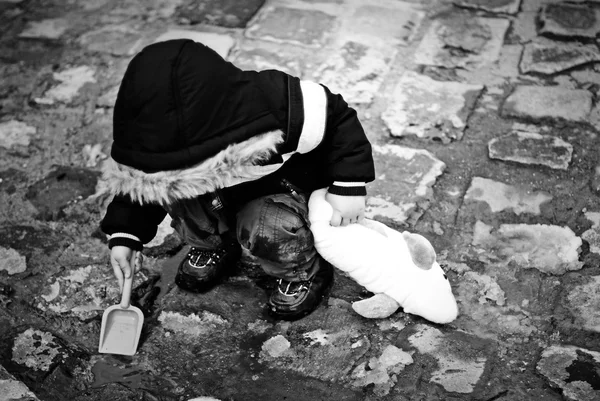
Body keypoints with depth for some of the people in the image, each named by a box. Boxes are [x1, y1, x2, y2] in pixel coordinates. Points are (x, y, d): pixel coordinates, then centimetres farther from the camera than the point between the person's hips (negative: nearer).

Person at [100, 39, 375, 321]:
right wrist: (123, 234, -14)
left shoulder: (271, 105, -37)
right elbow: (137, 182, -5)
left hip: (282, 181, -4)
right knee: (176, 193, -27)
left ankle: (304, 273, -1)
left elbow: (336, 115, -22)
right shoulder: (157, 133, -24)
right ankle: (211, 246, 4)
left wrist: (348, 186, -24)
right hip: (223, 193, 4)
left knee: (265, 232, -34)